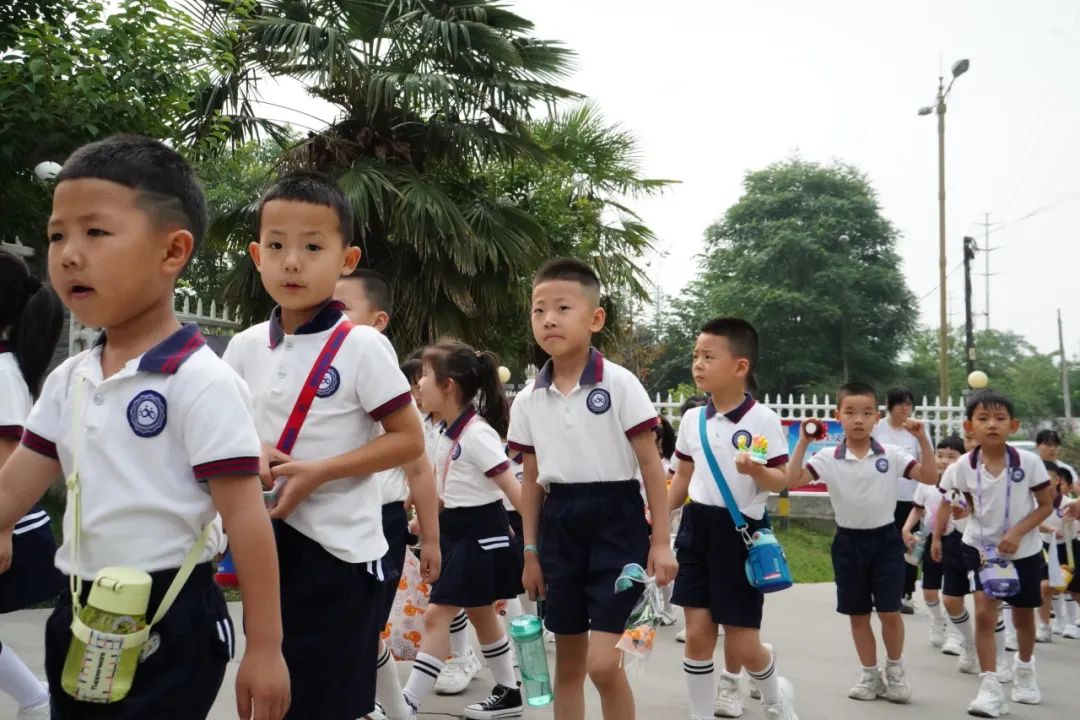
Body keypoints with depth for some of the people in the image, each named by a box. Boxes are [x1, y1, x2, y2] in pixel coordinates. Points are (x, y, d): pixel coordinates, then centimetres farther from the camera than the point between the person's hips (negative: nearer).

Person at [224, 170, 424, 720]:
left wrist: (319, 472, -20)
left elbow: (408, 440, -12)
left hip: (341, 547, -5)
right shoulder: (245, 347, 2)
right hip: (266, 542, 5)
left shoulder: (362, 347, -12)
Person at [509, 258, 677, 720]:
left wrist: (661, 542, -9)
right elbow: (531, 480, 10)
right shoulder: (528, 399, 3)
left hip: (615, 519, -4)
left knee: (603, 663, -10)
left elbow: (651, 465, -7)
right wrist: (531, 552, 10)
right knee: (568, 663, 13)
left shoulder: (619, 384, -9)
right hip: (560, 524, 5)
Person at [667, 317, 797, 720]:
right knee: (697, 635, 3)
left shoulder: (762, 420, -10)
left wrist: (756, 471, -31)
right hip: (697, 530, 4)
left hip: (742, 533, -4)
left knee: (742, 646, 3)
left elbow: (780, 480, -10)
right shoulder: (692, 419, 5)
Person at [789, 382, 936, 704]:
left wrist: (923, 439, -19)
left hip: (885, 538, -1)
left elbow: (930, 478, -10)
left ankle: (895, 670, 26)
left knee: (890, 612, 2)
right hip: (849, 541, 1)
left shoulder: (892, 455, -5)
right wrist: (803, 442, -20)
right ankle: (870, 675, 25)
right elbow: (793, 481, -15)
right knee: (858, 614, 10)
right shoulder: (828, 458, -7)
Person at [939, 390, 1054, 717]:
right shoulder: (964, 466, -14)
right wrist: (962, 508, -16)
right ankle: (990, 689, -6)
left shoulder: (1029, 462, -19)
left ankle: (1024, 667, 47)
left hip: (1023, 549, 0)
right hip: (981, 547, 0)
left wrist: (1017, 532, -20)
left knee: (1023, 615, 18)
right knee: (984, 612, -13)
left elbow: (1046, 505, -10)